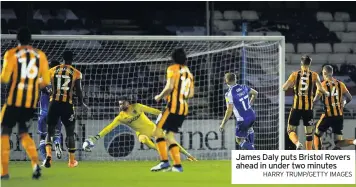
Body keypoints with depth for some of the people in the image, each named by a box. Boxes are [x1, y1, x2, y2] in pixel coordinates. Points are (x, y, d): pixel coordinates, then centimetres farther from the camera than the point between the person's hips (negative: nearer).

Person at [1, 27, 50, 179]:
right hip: (32, 102, 4)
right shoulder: (40, 55, 6)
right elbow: (45, 81, 4)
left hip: (14, 100, -4)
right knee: (23, 132, 18)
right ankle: (35, 163, -6)